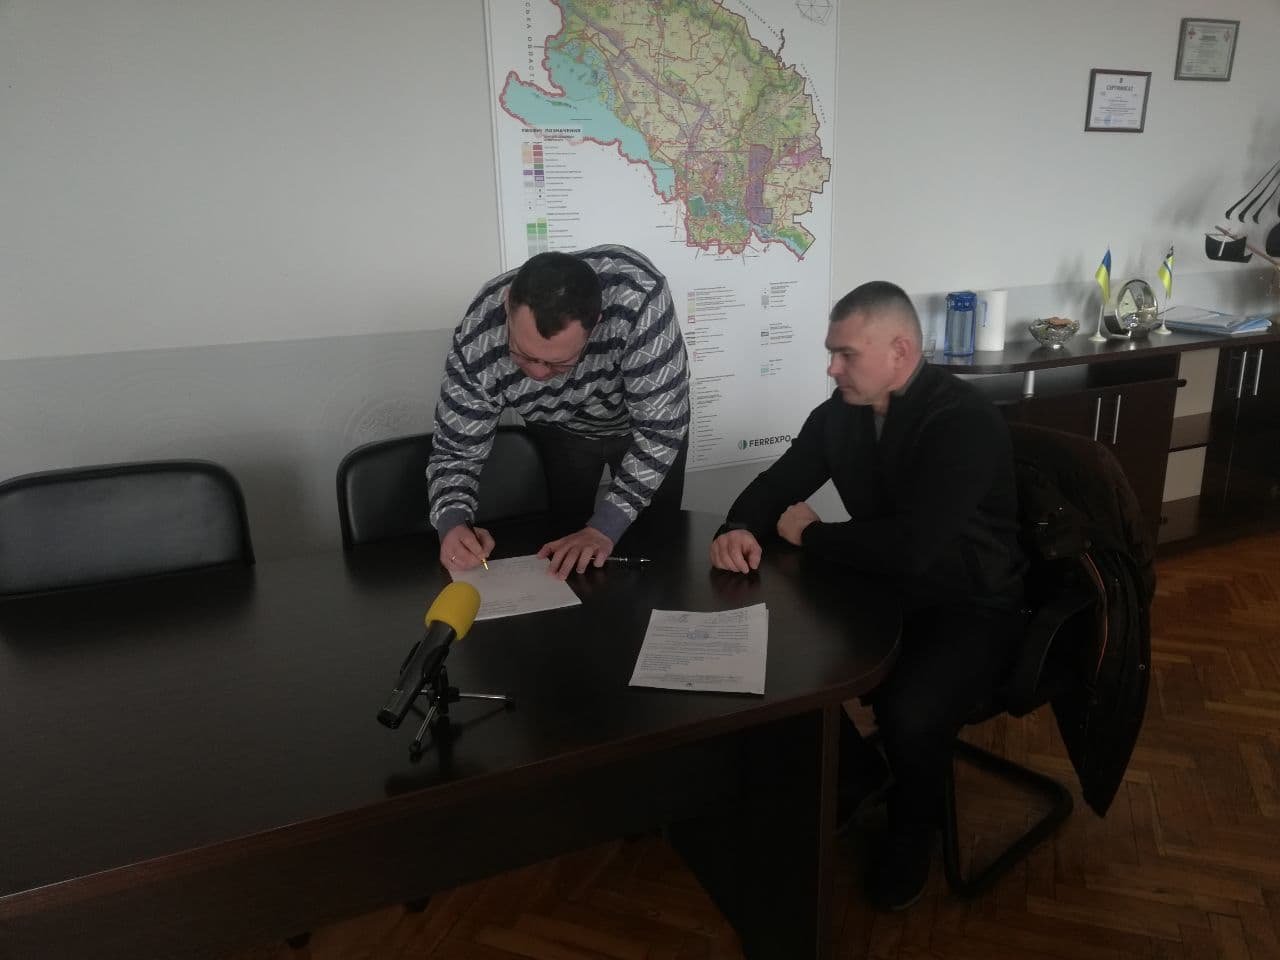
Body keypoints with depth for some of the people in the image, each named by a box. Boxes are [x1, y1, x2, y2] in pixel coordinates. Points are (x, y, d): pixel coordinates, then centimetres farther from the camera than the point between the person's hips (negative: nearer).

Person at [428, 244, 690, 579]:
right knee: (562, 554, 8)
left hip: (646, 423, -1)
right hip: (559, 432, 1)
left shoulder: (638, 295, -43)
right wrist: (453, 522, -41)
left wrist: (605, 526, -41)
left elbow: (661, 427, -36)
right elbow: (455, 450, -21)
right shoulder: (478, 344, -35)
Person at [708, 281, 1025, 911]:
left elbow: (907, 548, -37)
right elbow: (777, 483, 7)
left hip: (969, 609, -6)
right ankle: (854, 770, 19)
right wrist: (740, 528, -18)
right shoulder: (842, 411, -2)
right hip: (884, 591, 7)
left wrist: (807, 534, -20)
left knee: (908, 715, -31)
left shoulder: (963, 423, -26)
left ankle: (912, 830, 7)